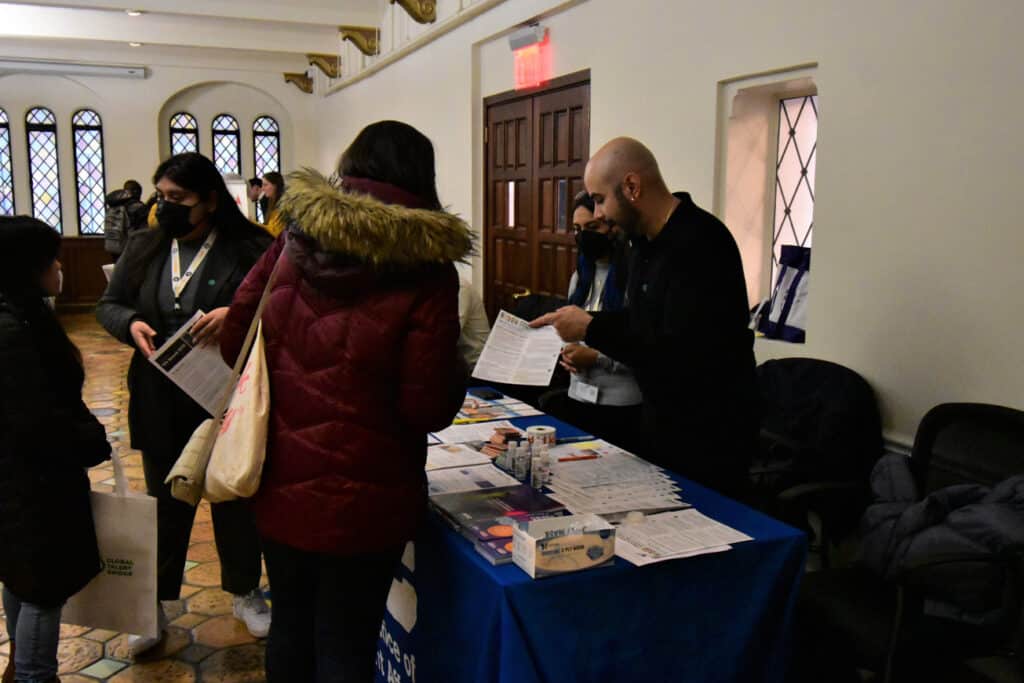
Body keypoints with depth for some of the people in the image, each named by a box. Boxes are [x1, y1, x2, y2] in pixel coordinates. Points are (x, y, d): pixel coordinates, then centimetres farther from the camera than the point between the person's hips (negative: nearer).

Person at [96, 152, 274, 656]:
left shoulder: (249, 249, -11)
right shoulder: (143, 248, 5)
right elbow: (108, 304, 11)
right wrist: (131, 324, -11)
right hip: (162, 406, 4)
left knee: (234, 499, 14)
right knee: (164, 503, 17)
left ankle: (245, 593, 35)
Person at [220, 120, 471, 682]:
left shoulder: (294, 242, -2)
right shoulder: (425, 267, -14)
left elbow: (233, 340, 4)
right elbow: (428, 408, -16)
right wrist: (454, 376, 5)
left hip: (280, 485, 4)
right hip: (361, 498, -4)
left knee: (290, 626, 23)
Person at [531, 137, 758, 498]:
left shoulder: (700, 243, -24)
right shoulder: (647, 240, 6)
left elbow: (680, 356, -30)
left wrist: (591, 329, -22)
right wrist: (579, 321, 4)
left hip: (710, 435, -9)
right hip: (664, 421, 9)